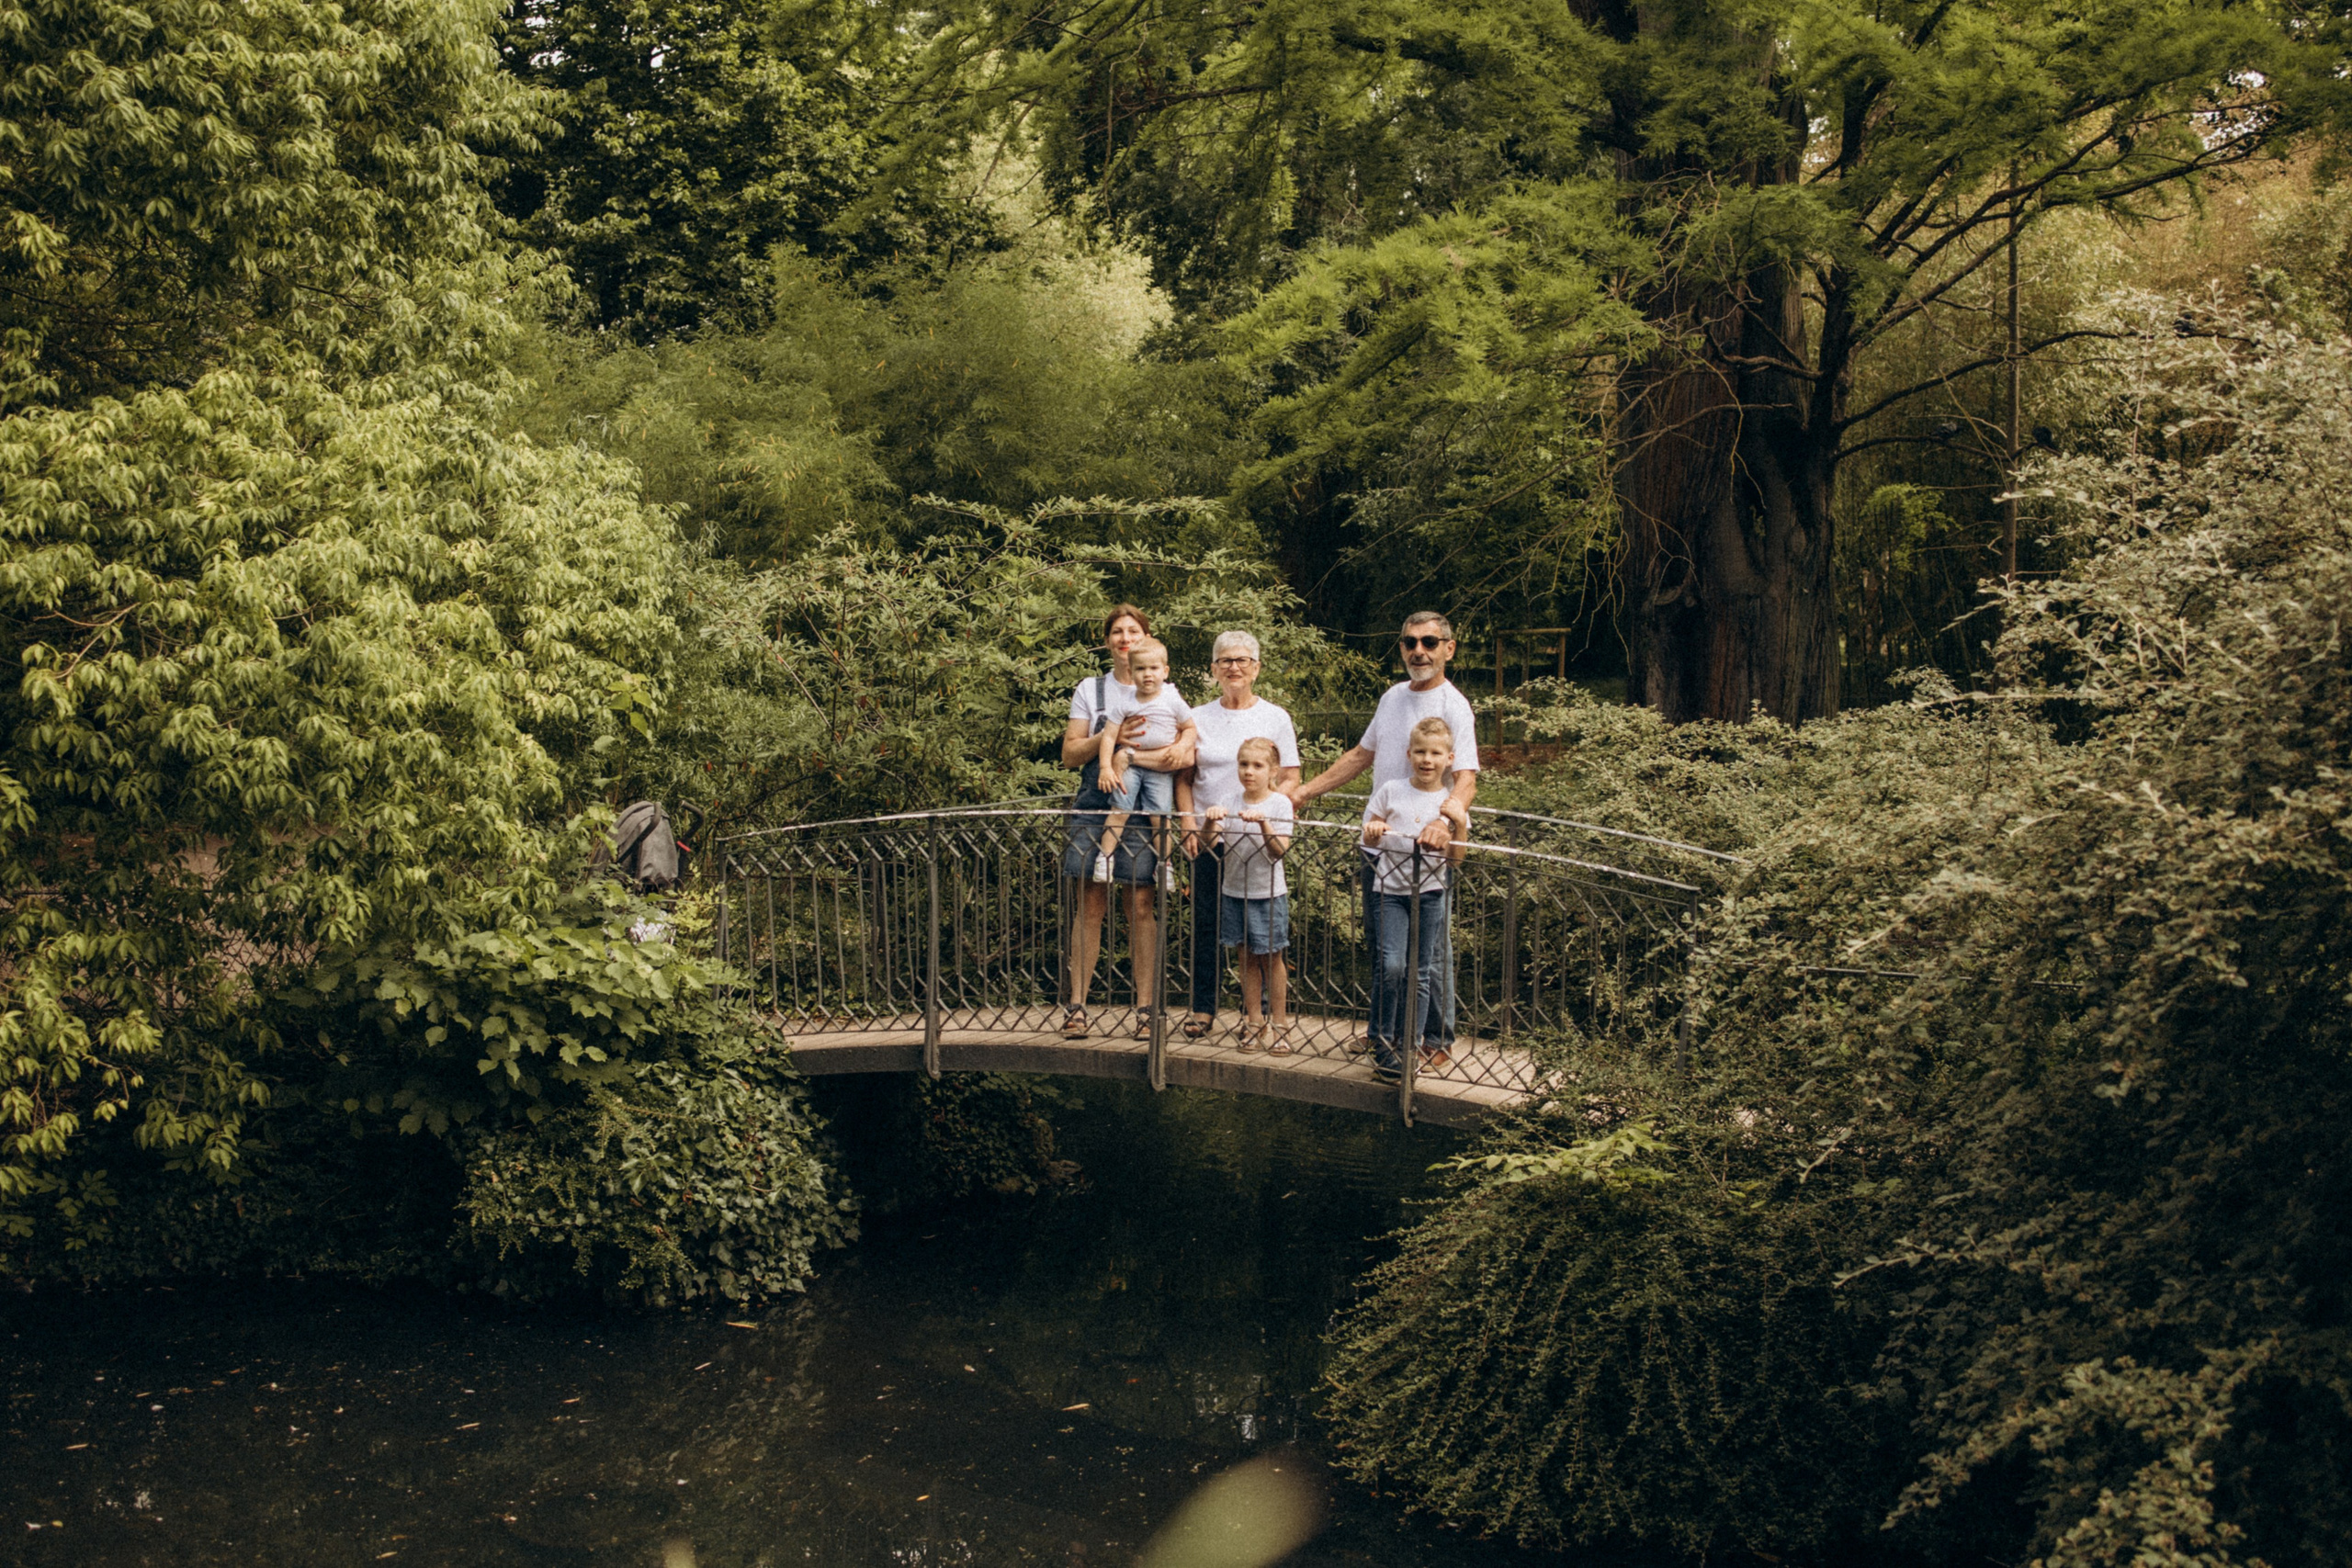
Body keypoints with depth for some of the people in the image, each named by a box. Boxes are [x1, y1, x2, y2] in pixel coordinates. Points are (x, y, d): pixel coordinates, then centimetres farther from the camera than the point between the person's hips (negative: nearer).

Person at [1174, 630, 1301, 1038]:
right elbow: (1184, 778, 11)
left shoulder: (1275, 717, 4)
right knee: (1206, 923, 3)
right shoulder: (1198, 718, 9)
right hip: (1208, 838, 2)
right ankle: (1203, 1009, 12)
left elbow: (1289, 779, 2)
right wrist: (1190, 826, -2)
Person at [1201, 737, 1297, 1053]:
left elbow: (1279, 852, -17)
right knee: (1247, 957, 10)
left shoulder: (1279, 804, -7)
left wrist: (1263, 824, -33)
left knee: (1271, 957, 4)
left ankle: (1279, 1025, 15)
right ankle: (1253, 1023, 19)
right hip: (1235, 892, 3)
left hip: (1268, 893, -3)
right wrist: (1211, 823, -27)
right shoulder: (1230, 804, 2)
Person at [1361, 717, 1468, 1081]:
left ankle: (1410, 1047, 11)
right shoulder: (1391, 791, 2)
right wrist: (1373, 831, -12)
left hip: (1430, 891, 1)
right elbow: (1369, 839, 11)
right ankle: (1383, 1045, -5)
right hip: (1391, 889, -1)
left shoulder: (1451, 802, 2)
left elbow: (1455, 859, 1)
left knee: (1423, 972, 2)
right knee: (1391, 965, -15)